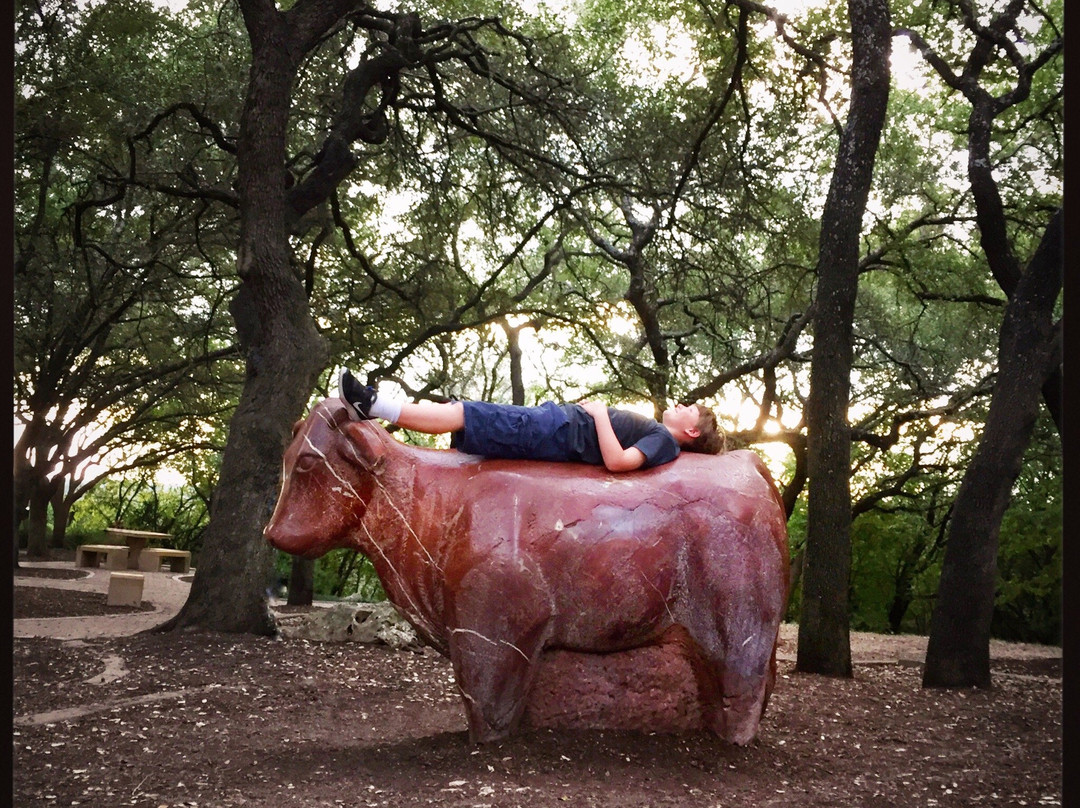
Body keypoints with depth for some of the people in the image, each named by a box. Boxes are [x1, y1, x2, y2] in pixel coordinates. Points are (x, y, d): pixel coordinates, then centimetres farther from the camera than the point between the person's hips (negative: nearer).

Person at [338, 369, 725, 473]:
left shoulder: (665, 441, -6)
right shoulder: (654, 431, 21)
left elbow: (616, 460, -22)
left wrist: (600, 414, -14)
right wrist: (592, 408, 15)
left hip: (555, 434, -9)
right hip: (557, 416, 9)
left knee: (459, 415, -14)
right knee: (459, 410, 5)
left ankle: (373, 407, -11)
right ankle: (372, 405, 7)